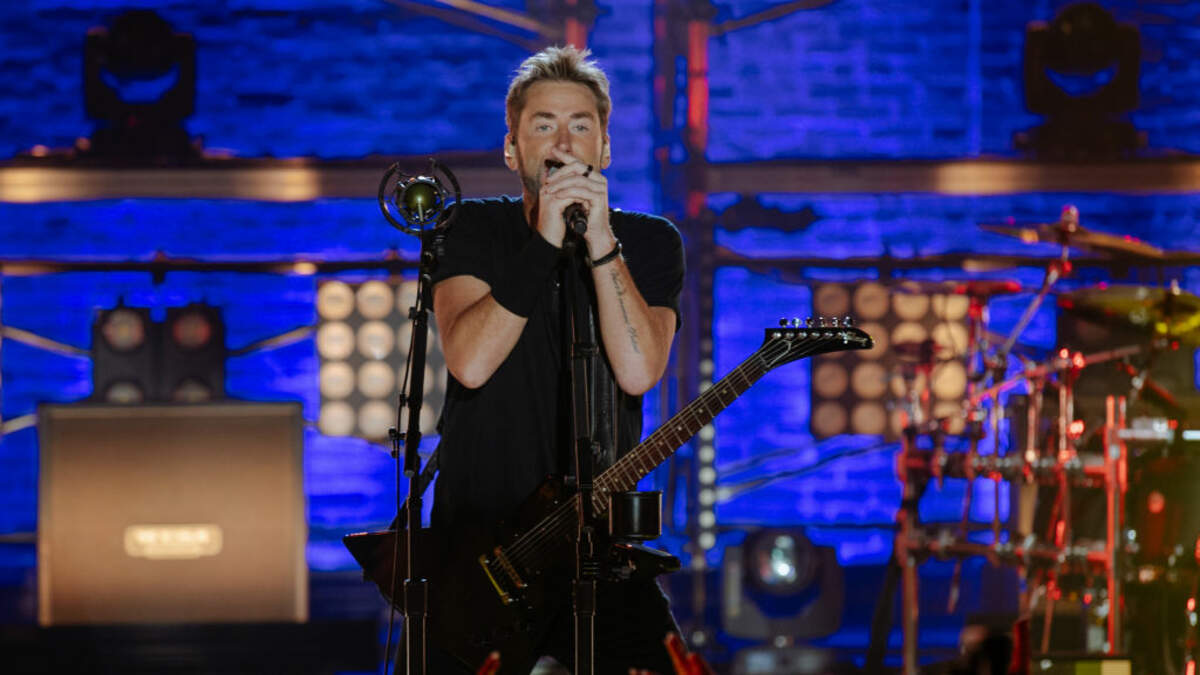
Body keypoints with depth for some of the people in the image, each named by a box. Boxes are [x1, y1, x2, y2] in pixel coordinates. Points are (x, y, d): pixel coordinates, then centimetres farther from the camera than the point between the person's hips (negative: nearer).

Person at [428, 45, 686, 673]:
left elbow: (638, 371, -15)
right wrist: (545, 243, -21)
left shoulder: (650, 242, 3)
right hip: (476, 529, 0)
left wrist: (600, 242, -20)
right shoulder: (473, 228, 1)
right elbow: (469, 362, -17)